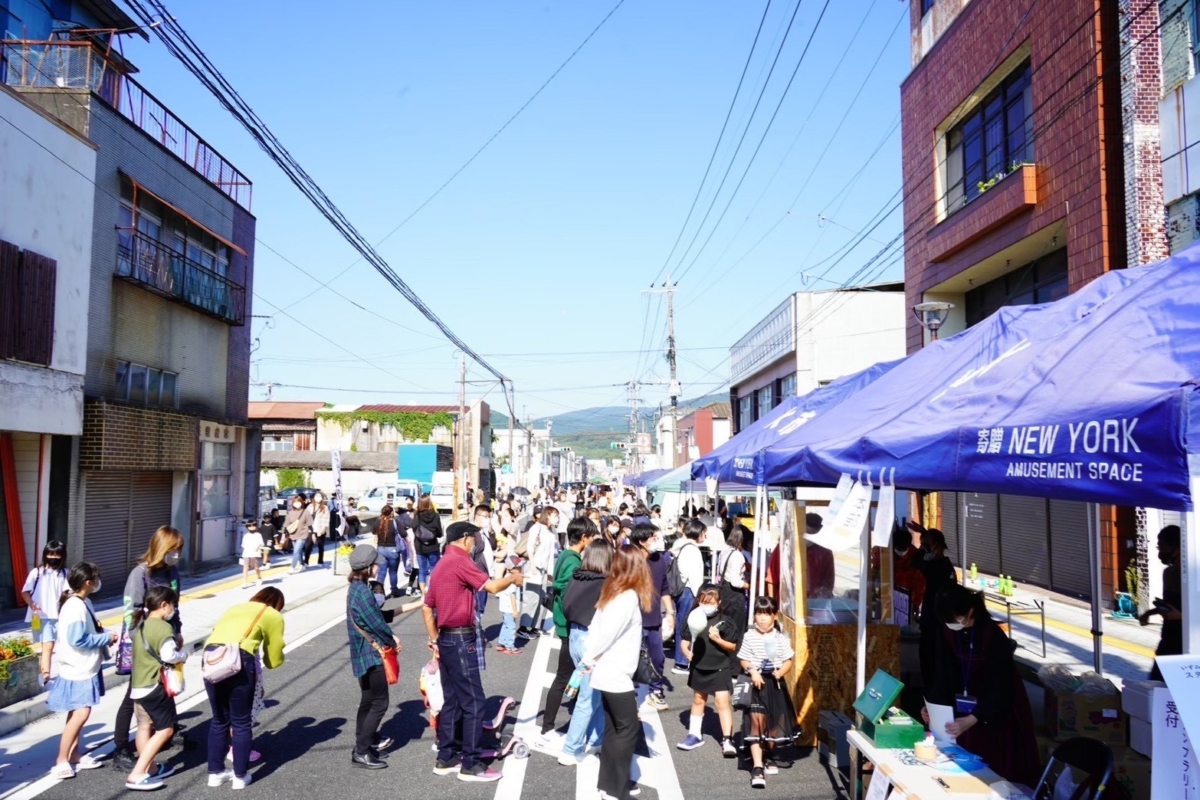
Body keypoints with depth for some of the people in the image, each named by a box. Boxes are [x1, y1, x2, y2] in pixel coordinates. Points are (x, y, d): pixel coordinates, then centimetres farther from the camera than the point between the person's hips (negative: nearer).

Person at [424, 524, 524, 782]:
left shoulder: (440, 565, 14)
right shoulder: (460, 561, -14)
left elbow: (428, 607, 17)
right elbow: (492, 587, -21)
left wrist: (434, 641, 20)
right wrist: (512, 577, -2)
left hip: (446, 639, 10)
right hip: (461, 640, -10)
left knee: (452, 701, 15)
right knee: (473, 701, -3)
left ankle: (446, 758, 21)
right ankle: (470, 764, 3)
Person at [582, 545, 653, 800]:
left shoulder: (611, 592, 7)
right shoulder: (629, 597, -18)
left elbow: (595, 628, 5)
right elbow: (606, 633, -20)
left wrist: (589, 659, 3)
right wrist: (588, 661, -8)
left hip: (606, 673, 8)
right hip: (616, 674, -8)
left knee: (613, 728, 16)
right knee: (628, 729, 1)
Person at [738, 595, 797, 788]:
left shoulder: (781, 638, -1)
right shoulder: (749, 636, -3)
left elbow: (788, 661, 2)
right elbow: (743, 660, 1)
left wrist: (780, 672, -17)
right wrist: (752, 671, -17)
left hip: (775, 685, 2)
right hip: (757, 684, -2)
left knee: (774, 722, 15)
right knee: (756, 723, -9)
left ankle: (770, 755, 40)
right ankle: (757, 767, -9)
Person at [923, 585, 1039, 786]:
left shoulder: (994, 637, -28)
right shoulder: (946, 630, -13)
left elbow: (1000, 688, -28)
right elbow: (944, 673, -5)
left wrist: (971, 720, -37)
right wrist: (933, 705, -19)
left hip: (1001, 708, -4)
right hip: (966, 706, 5)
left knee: (1002, 768, 1)